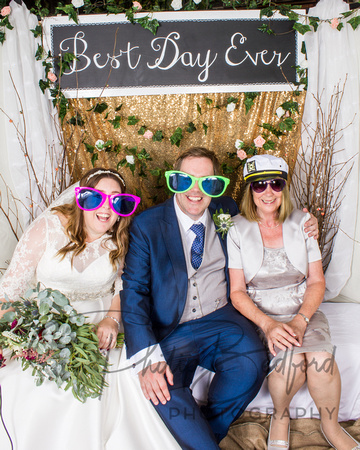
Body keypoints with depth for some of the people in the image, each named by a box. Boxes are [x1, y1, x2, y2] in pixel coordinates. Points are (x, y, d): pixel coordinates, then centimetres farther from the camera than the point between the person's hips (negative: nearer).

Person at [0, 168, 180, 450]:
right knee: (25, 383, -24)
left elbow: (124, 285, 9)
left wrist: (113, 317, -11)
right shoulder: (48, 228, -7)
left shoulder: (121, 239, 0)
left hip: (99, 322, 1)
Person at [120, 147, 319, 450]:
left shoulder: (227, 211, 6)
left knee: (251, 362, -25)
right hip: (171, 331, -2)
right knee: (164, 390, -27)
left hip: (222, 319, 3)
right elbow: (133, 291, -9)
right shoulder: (146, 225, -4)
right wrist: (146, 357, -21)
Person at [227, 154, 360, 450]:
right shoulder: (237, 230, -4)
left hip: (303, 311, 2)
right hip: (258, 314, -2)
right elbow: (237, 291, -4)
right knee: (291, 357, -29)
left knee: (321, 357, -26)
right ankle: (280, 417, 4)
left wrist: (300, 320, -14)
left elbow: (317, 281, 3)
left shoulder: (302, 223, 3)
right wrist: (268, 324, -20)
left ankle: (331, 426, 3)